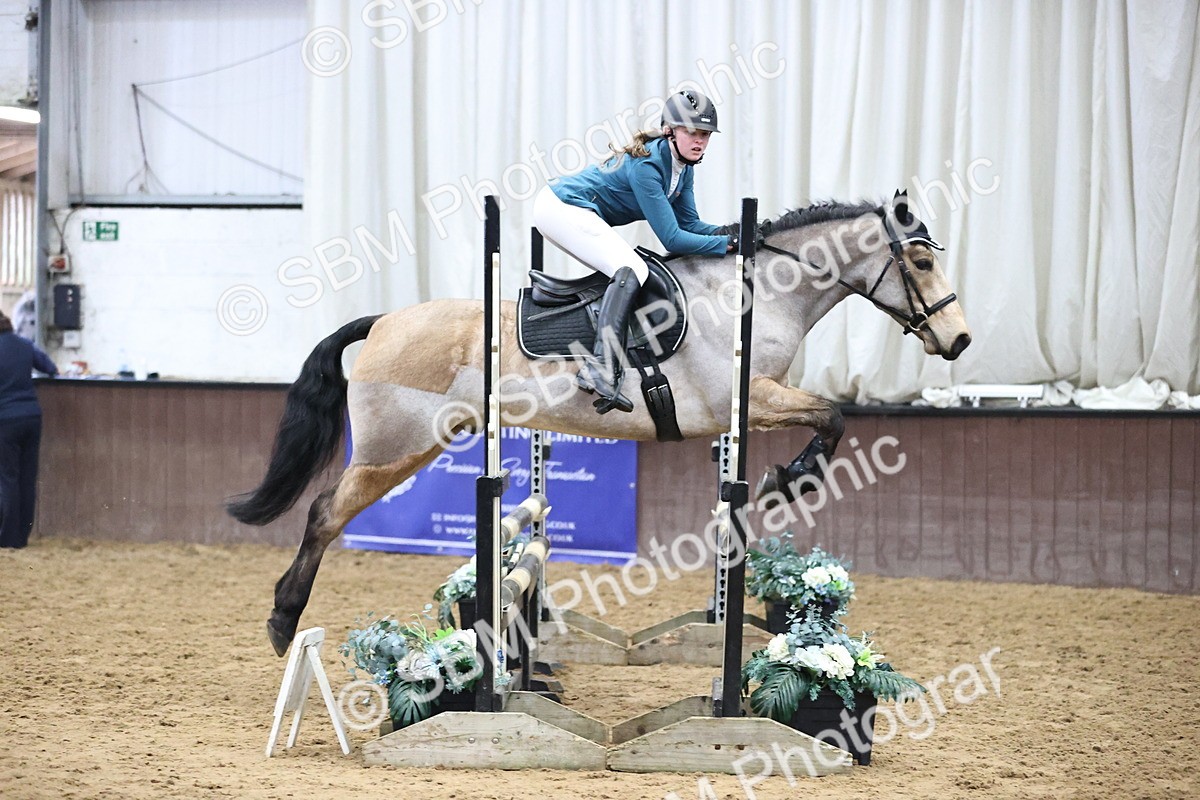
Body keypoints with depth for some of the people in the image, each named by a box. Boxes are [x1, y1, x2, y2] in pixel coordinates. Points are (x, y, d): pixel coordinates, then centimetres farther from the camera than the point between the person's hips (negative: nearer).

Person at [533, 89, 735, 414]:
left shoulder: (681, 165, 4)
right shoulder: (647, 165, -24)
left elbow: (688, 223, 10)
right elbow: (672, 239, -23)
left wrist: (730, 231, -6)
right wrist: (727, 243, -20)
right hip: (561, 209, -11)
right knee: (632, 271, -24)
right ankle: (601, 368, -38)